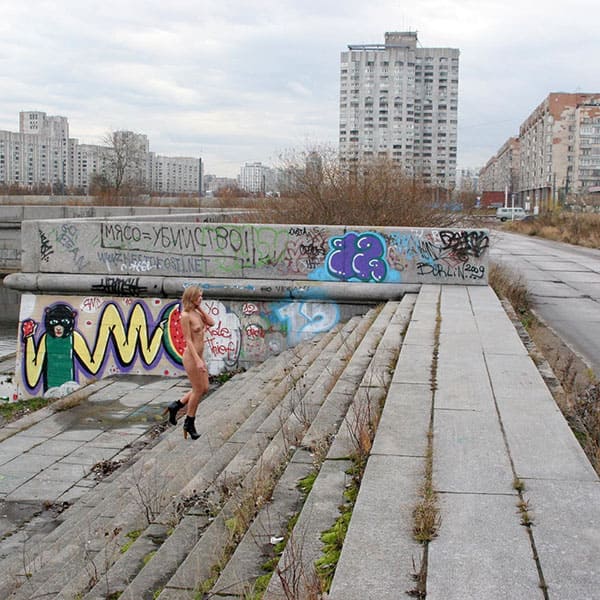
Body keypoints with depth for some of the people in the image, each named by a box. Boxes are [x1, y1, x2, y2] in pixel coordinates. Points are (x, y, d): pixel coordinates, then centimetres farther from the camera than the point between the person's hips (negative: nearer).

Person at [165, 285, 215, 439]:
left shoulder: (196, 313, 10)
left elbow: (211, 322, 3)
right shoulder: (185, 315, -16)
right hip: (191, 356, -9)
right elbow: (188, 340, -18)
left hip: (199, 356, 9)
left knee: (204, 389, 14)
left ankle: (176, 406, 25)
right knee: (198, 390, 1)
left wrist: (200, 308, 2)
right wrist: (197, 360, -22)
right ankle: (189, 424, 17)